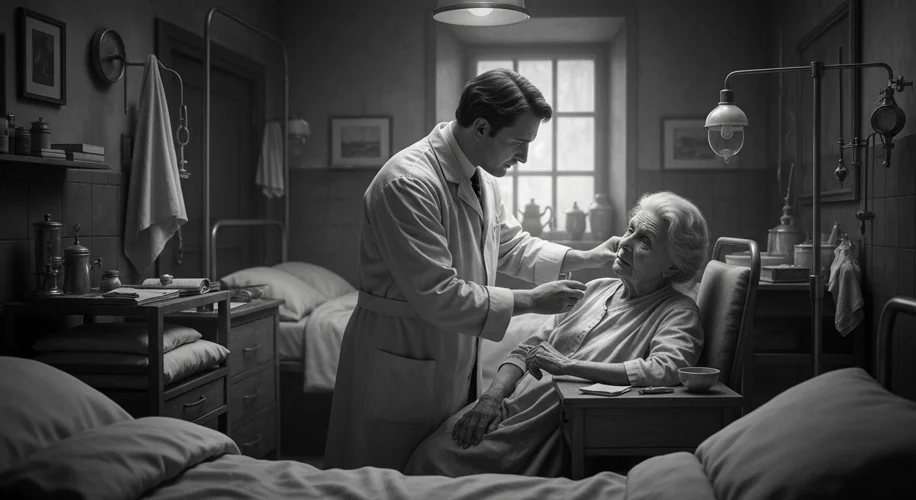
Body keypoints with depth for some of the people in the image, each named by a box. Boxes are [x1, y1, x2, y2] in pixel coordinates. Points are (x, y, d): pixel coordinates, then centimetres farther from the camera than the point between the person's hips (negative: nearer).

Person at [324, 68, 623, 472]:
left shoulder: (481, 177, 6)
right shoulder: (408, 183, -25)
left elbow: (511, 246, 18)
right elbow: (435, 296, -27)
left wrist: (587, 258, 5)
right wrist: (530, 301, -21)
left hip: (455, 359, 9)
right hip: (401, 367, -9)